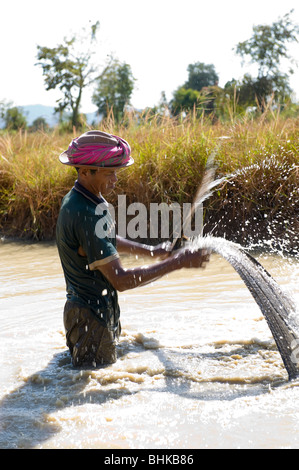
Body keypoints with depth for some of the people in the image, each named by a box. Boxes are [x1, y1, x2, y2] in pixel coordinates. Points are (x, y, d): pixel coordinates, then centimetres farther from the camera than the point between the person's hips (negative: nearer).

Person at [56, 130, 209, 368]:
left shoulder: (78, 199, 4)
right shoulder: (85, 214, -28)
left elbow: (105, 241, 24)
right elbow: (120, 280, -28)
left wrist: (150, 251, 20)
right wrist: (177, 262, -24)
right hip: (91, 318, -10)